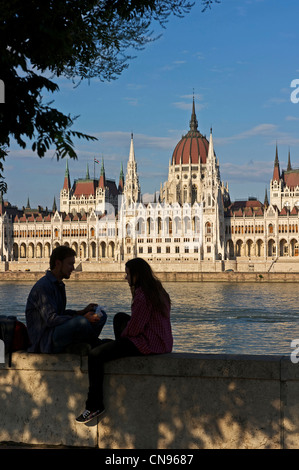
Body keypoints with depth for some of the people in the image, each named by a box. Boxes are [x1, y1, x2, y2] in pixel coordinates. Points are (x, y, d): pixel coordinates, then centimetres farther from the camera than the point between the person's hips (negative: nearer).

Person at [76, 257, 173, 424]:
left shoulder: (142, 295, -19)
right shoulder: (158, 290, 12)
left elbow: (134, 328, -20)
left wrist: (122, 336, 1)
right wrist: (123, 337, 18)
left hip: (147, 344, -10)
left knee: (95, 355, -11)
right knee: (120, 317, 30)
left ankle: (94, 405, -9)